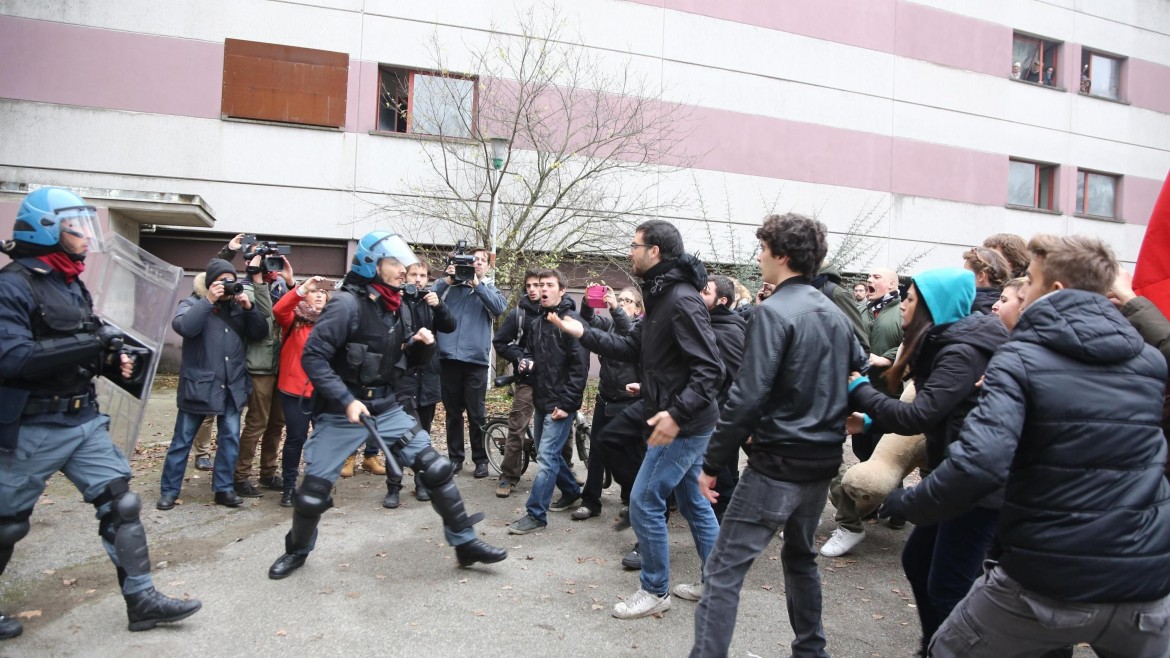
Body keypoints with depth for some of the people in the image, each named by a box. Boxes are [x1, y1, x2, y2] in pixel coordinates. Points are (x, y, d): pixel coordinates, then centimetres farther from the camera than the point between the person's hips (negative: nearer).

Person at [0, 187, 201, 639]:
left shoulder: (73, 285, 12)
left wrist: (110, 361, 3)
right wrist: (88, 344, -28)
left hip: (85, 420, 8)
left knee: (120, 505, 2)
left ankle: (142, 601, 9)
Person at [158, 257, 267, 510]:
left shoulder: (239, 306, 9)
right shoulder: (193, 303, 0)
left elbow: (260, 333, 0)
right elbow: (183, 326, -21)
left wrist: (249, 308, -12)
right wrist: (209, 300, -22)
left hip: (232, 386, 3)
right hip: (198, 384, -3)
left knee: (230, 439, 6)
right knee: (182, 440, 7)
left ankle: (224, 489, 17)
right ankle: (169, 491, 18)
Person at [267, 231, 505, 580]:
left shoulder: (392, 307, 7)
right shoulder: (347, 303, -16)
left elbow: (407, 360, 14)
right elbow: (312, 356, -20)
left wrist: (422, 344, -8)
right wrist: (346, 400, -26)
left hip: (386, 407, 6)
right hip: (342, 412, -6)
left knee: (437, 468, -2)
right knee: (313, 490, 4)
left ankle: (465, 542, 10)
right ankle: (296, 551, 34)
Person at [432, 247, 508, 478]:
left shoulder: (490, 289, 12)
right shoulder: (450, 286, 12)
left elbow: (500, 307, -9)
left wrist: (476, 284, -12)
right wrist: (447, 280, -8)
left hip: (475, 360, -1)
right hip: (448, 358, 1)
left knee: (477, 414, 2)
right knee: (452, 413, 10)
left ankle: (481, 459, 12)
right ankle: (455, 457, 20)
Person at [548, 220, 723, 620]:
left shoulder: (682, 300, -21)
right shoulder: (661, 297, 11)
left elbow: (710, 369, -25)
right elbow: (633, 349, 14)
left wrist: (677, 413, -33)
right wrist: (583, 333, 8)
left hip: (683, 425, -10)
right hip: (684, 423, 10)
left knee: (644, 503, -1)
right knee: (692, 502, 19)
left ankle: (655, 591, 16)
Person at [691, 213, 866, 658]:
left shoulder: (774, 311, -15)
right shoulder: (836, 314, 9)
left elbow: (747, 396, -20)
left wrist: (712, 462, -14)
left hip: (778, 464, -8)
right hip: (823, 461, 9)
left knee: (723, 570, -3)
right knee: (801, 556, 26)